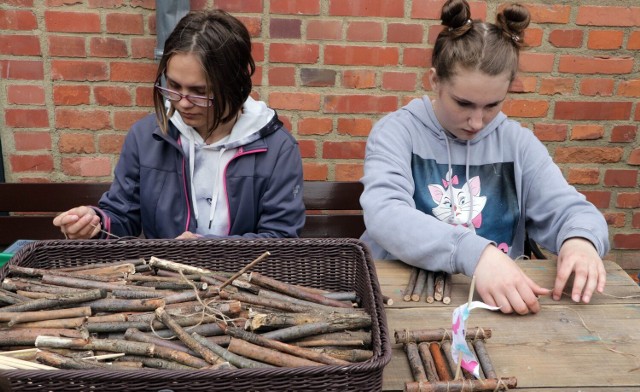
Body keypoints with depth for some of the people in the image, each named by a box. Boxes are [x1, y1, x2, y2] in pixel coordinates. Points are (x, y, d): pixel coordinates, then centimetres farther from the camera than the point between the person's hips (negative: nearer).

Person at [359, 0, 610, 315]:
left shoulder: (517, 141, 5)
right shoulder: (396, 131, -6)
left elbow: (567, 209, 3)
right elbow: (384, 215, -21)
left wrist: (580, 239, -20)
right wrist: (475, 253, -34)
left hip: (499, 300, 4)